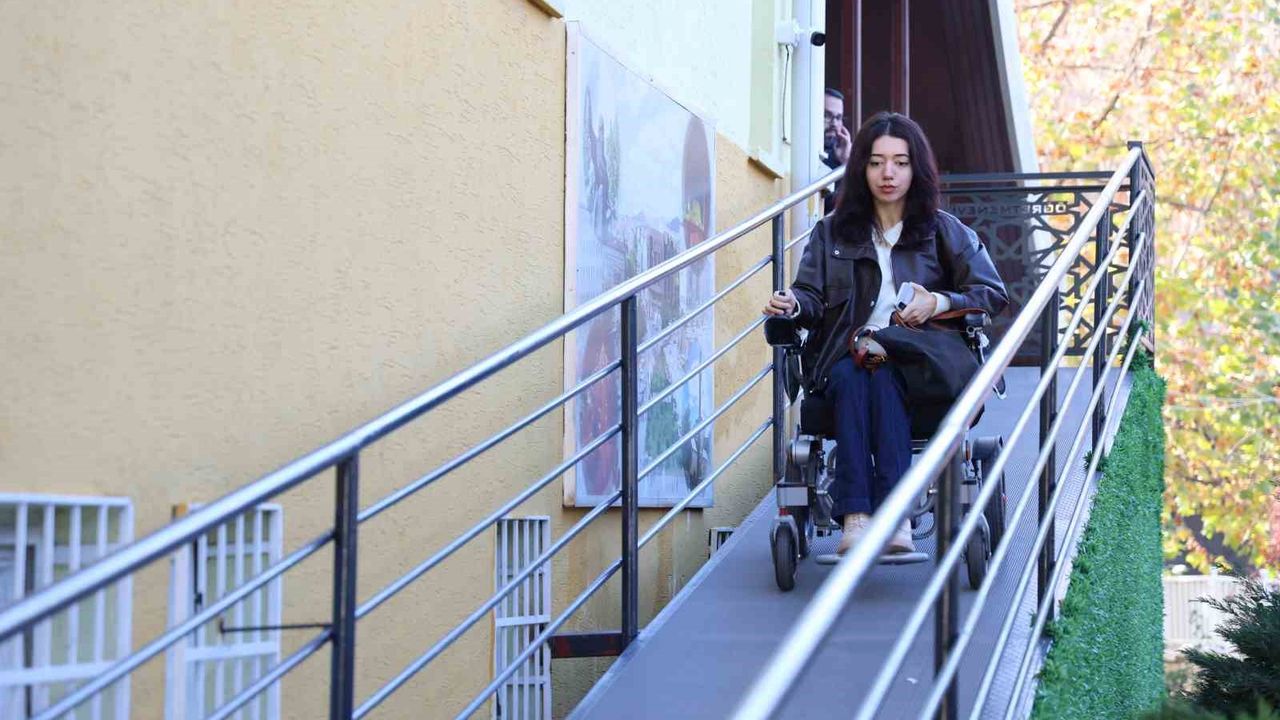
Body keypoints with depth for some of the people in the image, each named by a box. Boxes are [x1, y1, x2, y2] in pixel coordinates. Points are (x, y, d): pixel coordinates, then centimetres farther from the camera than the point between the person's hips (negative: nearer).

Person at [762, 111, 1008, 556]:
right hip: (843, 357, 1)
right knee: (850, 376, -35)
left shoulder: (944, 232, 16)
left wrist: (940, 302, -8)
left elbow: (994, 294, 9)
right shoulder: (833, 231, 20)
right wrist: (793, 304, -15)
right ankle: (854, 517, -48)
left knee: (883, 376, -36)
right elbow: (813, 298, 10)